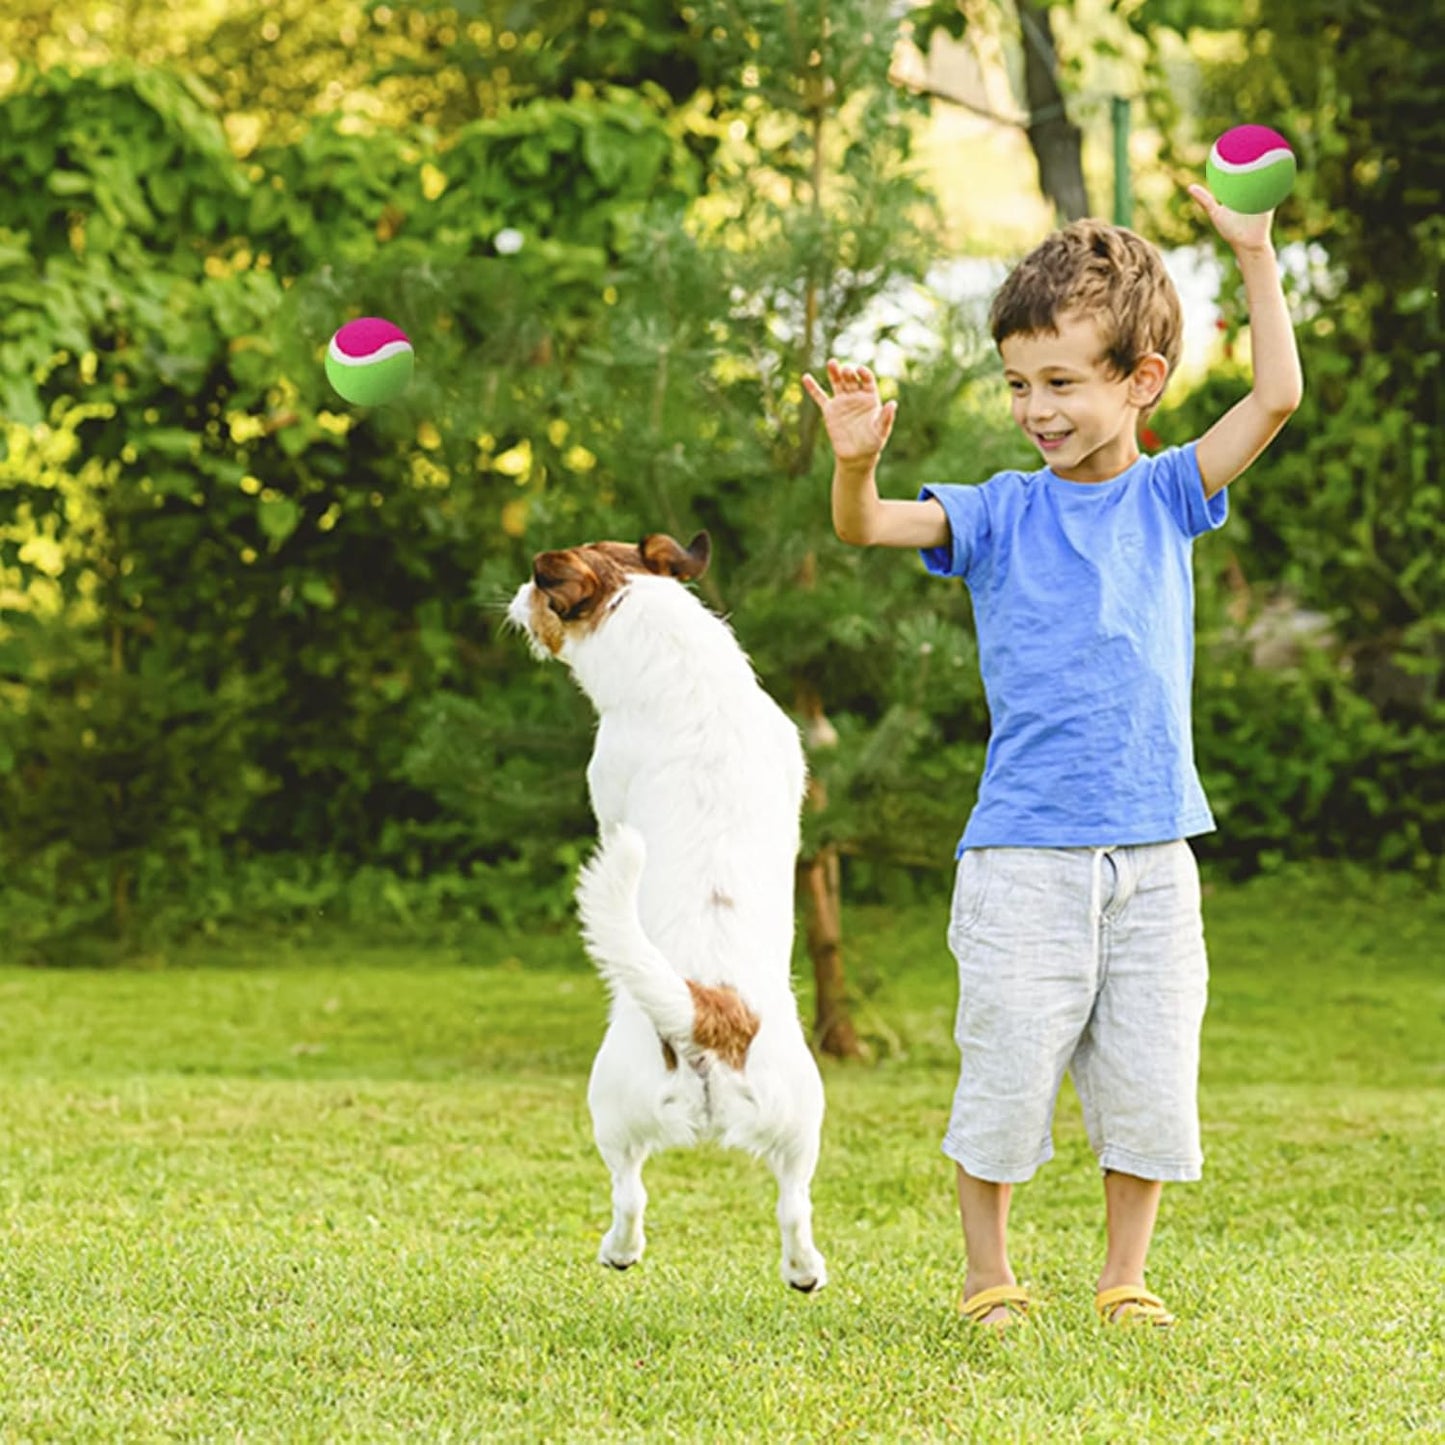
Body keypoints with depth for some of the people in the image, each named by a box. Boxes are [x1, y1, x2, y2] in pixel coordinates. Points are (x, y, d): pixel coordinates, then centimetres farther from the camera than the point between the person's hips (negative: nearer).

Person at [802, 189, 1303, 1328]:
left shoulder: (1165, 497, 7)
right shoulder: (1002, 514, 2)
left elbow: (1277, 396, -1)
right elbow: (868, 527, -10)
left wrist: (1256, 258, -3)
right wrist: (856, 464, -31)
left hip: (1151, 853, 2)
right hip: (1023, 855, -2)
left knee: (1148, 1075, 4)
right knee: (1009, 1064, -1)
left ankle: (1125, 1278, 19)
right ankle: (990, 1277, 15)